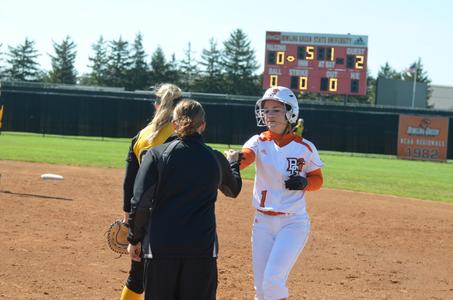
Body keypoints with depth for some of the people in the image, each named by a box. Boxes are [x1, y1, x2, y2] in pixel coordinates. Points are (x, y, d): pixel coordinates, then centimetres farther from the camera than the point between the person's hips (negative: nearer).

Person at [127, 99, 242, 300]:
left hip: (160, 247, -1)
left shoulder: (157, 154, -2)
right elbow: (233, 190, 26)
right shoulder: (216, 160, 5)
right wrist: (234, 163, 45)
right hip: (202, 248, 1)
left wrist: (135, 239, 5)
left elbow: (141, 202, -7)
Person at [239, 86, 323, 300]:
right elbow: (245, 157, -26)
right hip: (263, 222, 3)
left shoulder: (305, 148, -4)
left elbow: (318, 180, 8)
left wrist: (304, 182, -15)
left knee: (273, 279, -16)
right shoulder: (259, 142, -4)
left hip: (294, 222, -3)